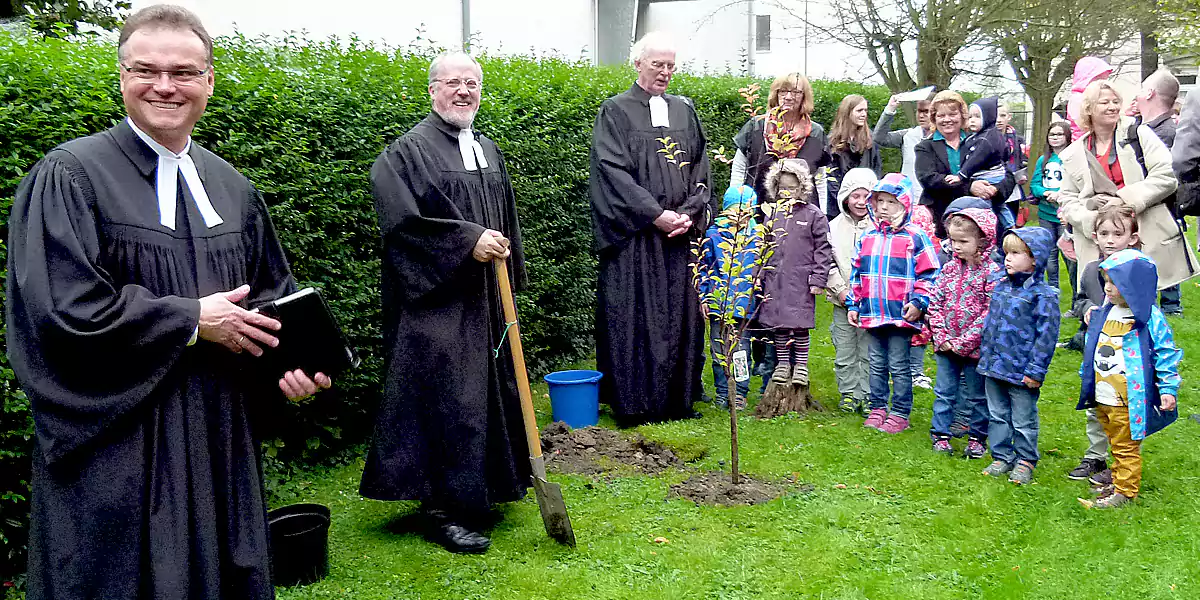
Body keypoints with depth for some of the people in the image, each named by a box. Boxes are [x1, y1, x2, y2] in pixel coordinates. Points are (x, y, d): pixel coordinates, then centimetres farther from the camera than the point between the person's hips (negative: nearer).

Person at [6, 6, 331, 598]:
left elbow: (272, 293, 14)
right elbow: (61, 306, -16)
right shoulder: (70, 175, -8)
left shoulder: (232, 188, 9)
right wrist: (193, 320, -15)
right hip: (116, 451, -5)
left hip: (221, 444, 5)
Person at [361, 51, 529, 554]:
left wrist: (508, 264, 15)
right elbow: (402, 220, -19)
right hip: (437, 301, -8)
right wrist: (467, 242, -22)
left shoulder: (489, 151, 15)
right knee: (445, 396, -7)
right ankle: (442, 508, 2)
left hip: (484, 302, 8)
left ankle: (481, 490, 29)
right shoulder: (411, 150, -8)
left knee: (488, 392, 14)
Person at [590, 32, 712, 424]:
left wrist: (690, 214, -5)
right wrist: (656, 215, -16)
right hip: (635, 235, -5)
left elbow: (701, 168, 11)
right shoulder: (616, 111, -1)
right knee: (634, 315, -3)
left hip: (680, 234, 5)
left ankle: (678, 399, 19)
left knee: (680, 314, 8)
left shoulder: (684, 111, 14)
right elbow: (614, 172, -10)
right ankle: (634, 403, 6)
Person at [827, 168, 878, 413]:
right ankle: (848, 394, 19)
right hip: (842, 301, 2)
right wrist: (841, 290, -6)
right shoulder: (835, 226, 6)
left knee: (868, 352, 2)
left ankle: (866, 396, 12)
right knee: (844, 353, 7)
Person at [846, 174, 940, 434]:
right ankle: (878, 408, 25)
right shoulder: (868, 236, 10)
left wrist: (918, 302, -14)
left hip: (902, 315, -5)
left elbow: (928, 274, -5)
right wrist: (853, 304, 12)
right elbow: (856, 273, 16)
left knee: (899, 366, 3)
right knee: (877, 365, 14)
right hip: (872, 314, 5)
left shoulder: (915, 237, -5)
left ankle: (900, 414, 13)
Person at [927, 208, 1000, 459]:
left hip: (974, 347, -4)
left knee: (977, 396, 10)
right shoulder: (949, 268, 3)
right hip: (946, 346, 4)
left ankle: (977, 438, 23)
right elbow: (935, 303, 4)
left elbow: (990, 312, -16)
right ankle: (940, 435, 20)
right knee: (944, 392, 11)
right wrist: (942, 336, -7)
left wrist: (964, 341, -17)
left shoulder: (991, 272, -12)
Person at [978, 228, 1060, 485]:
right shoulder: (1001, 286, 6)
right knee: (997, 416, 16)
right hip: (993, 367, 7)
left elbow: (1046, 335, -14)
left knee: (1023, 420, 8)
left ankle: (1025, 461, 24)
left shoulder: (1043, 295, -14)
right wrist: (985, 355, 16)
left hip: (1021, 373, -6)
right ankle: (1002, 457, 28)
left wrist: (1036, 370, -16)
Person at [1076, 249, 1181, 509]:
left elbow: (1166, 353, -11)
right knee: (1116, 444, 21)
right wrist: (1086, 377, 25)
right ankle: (1117, 481, 34)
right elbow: (1094, 346, 19)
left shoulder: (1150, 318, -15)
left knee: (1126, 447, 5)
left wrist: (1168, 389, -13)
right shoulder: (1106, 312, 6)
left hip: (1128, 400, -7)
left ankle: (1125, 490, 17)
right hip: (1104, 397, 7)